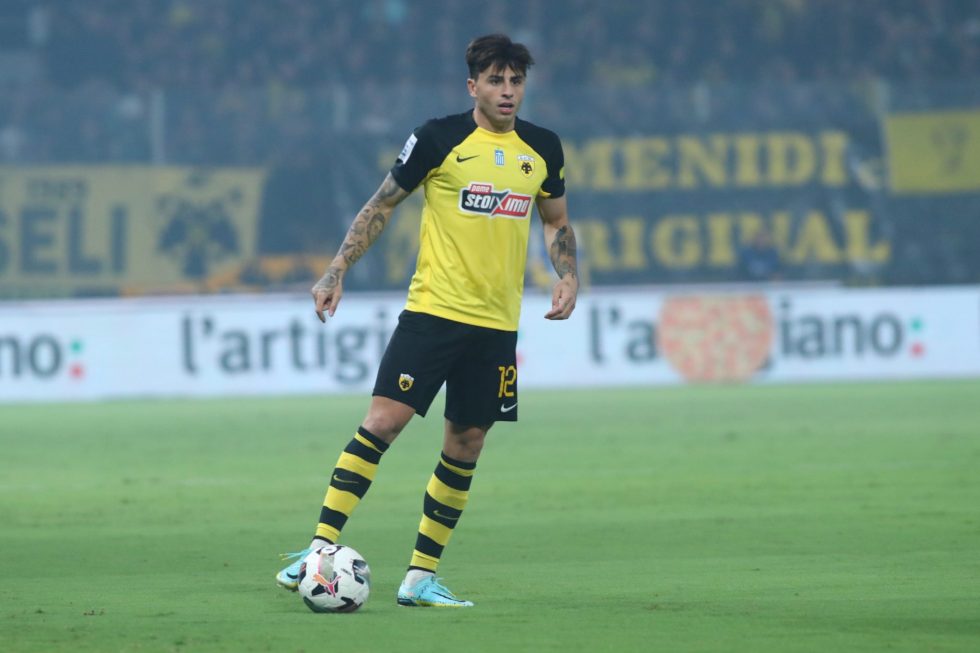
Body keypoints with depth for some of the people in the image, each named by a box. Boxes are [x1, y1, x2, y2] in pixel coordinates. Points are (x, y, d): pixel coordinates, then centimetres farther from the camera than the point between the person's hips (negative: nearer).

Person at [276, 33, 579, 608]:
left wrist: (569, 277, 4)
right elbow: (382, 204, 4)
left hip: (497, 323, 4)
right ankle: (321, 548, -14)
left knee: (466, 448, 5)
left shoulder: (543, 149, 8)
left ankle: (422, 576, 13)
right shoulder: (440, 139, -4)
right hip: (432, 309, -4)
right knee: (384, 420, -15)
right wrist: (337, 272, -3)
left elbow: (557, 221, 22)